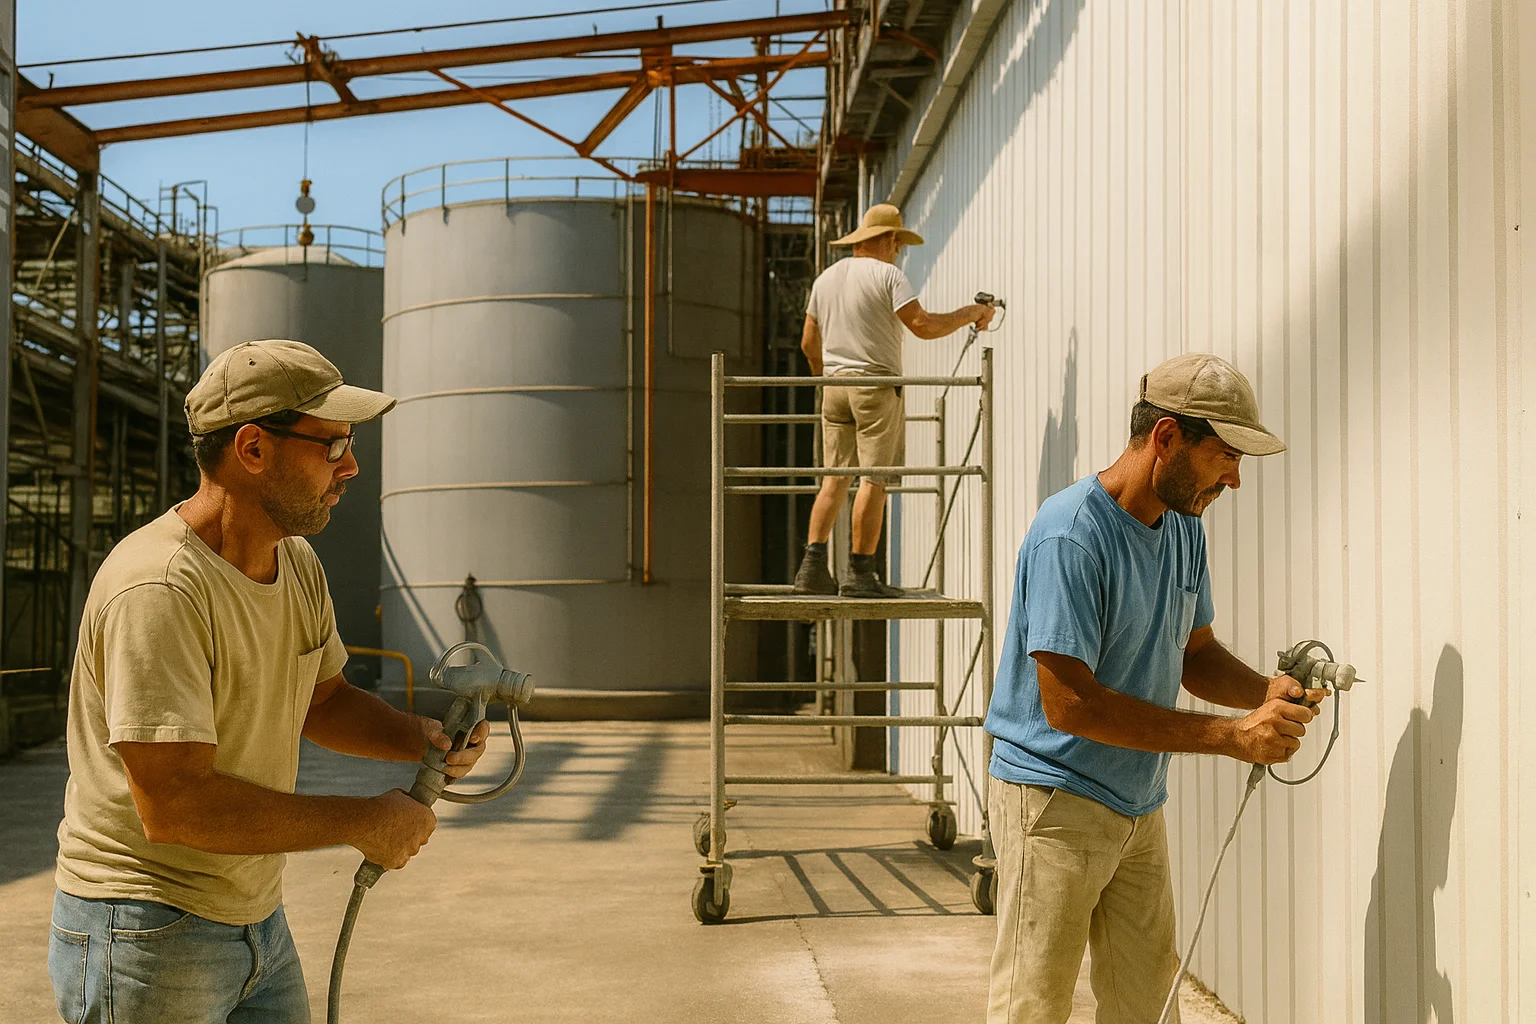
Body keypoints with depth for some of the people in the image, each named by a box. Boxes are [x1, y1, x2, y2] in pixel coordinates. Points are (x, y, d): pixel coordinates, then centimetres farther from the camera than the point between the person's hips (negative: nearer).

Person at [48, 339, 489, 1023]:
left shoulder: (298, 563, 4)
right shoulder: (159, 588, -26)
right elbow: (173, 805, -30)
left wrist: (419, 736, -3)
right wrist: (365, 822, -22)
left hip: (257, 920, 8)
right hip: (146, 935, -8)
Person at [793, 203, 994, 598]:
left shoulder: (826, 278, 15)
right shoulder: (886, 274, -7)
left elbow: (809, 342, 19)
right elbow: (924, 325, -16)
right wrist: (969, 313, -2)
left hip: (834, 386, 7)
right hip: (876, 385, -7)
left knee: (834, 479, 8)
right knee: (874, 480, -5)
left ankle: (812, 566, 1)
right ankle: (859, 573, -7)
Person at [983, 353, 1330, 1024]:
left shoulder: (1184, 527, 6)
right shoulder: (1071, 535, -22)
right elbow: (1068, 703, -26)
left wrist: (1265, 692, -8)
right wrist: (1230, 737, -24)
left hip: (1140, 805, 8)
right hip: (1054, 799, -8)